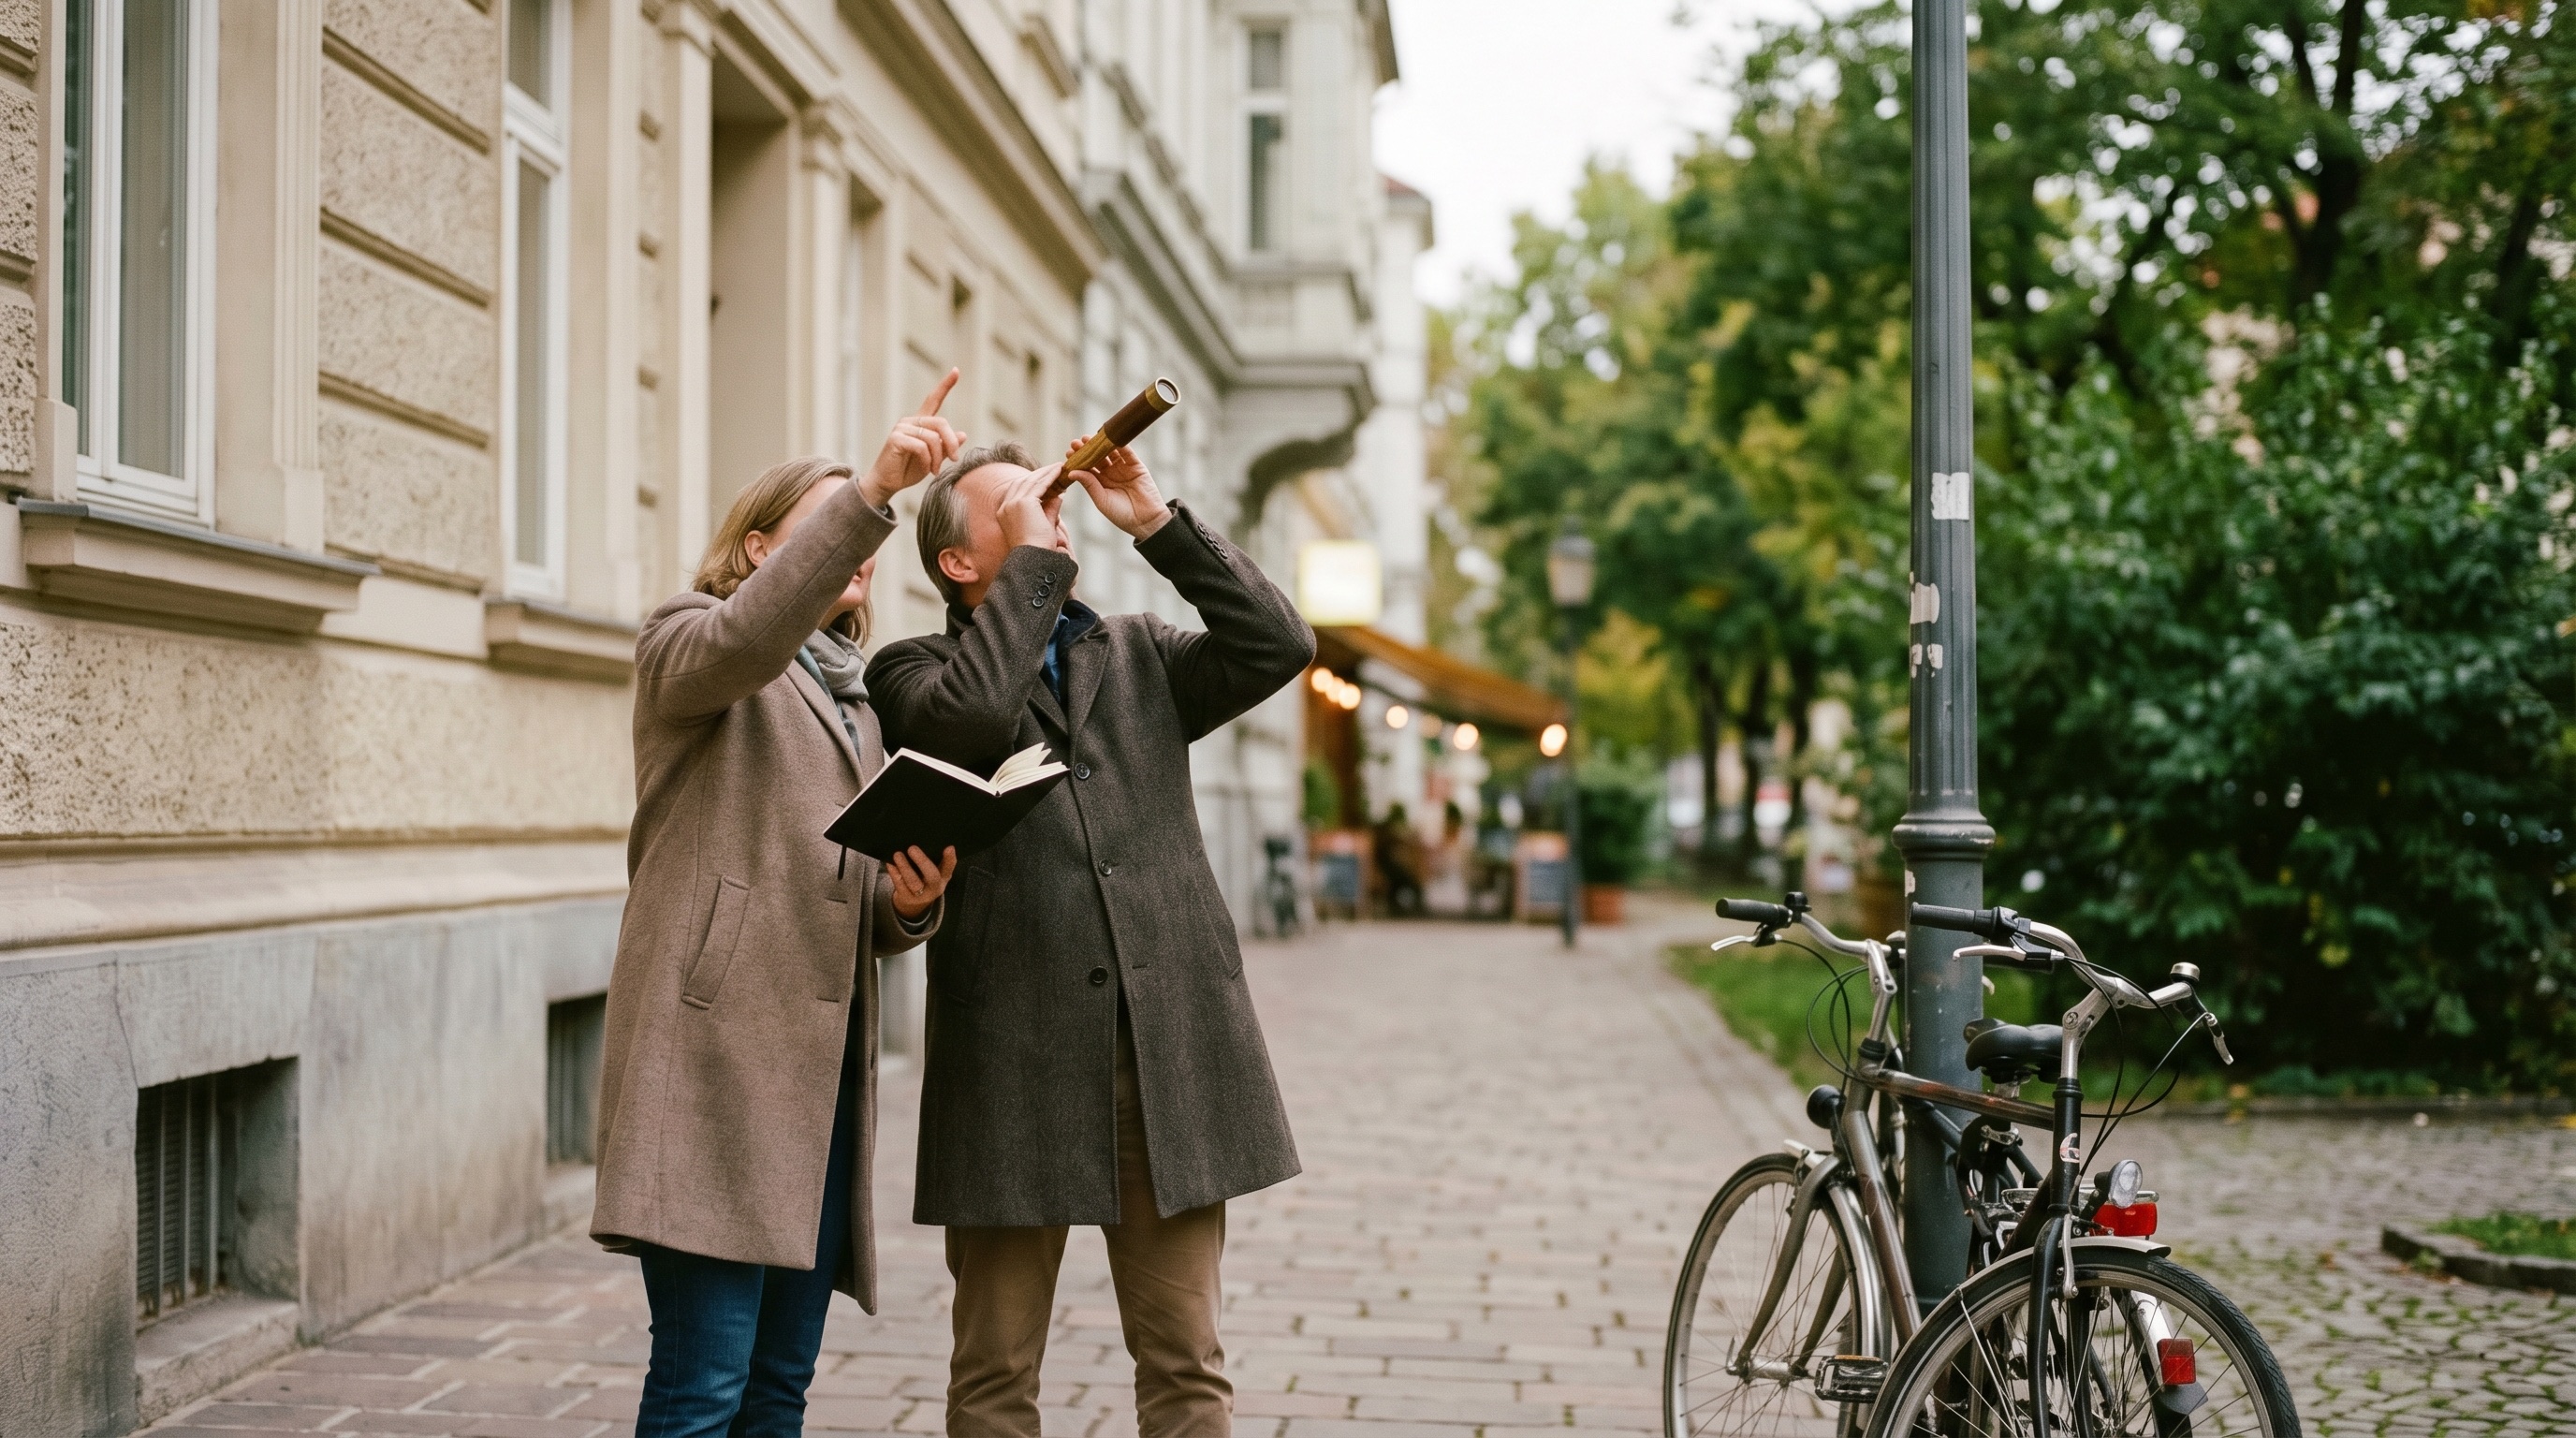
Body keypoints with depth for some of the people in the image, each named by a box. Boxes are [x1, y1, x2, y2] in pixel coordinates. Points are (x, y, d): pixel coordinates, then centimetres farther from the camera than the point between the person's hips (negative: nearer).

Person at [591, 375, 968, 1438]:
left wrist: (911, 901, 2)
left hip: (823, 1066, 7)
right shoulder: (687, 643, 6)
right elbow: (744, 639, -21)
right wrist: (869, 490, -28)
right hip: (716, 1051, -7)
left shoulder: (856, 702, 26)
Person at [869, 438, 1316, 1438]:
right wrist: (1034, 560, -7)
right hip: (1015, 1056, -3)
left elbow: (1279, 644, 4)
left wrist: (1157, 523, 2)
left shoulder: (1138, 656, 18)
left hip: (1170, 1045, 3)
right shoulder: (914, 672, 5)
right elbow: (973, 714, -18)